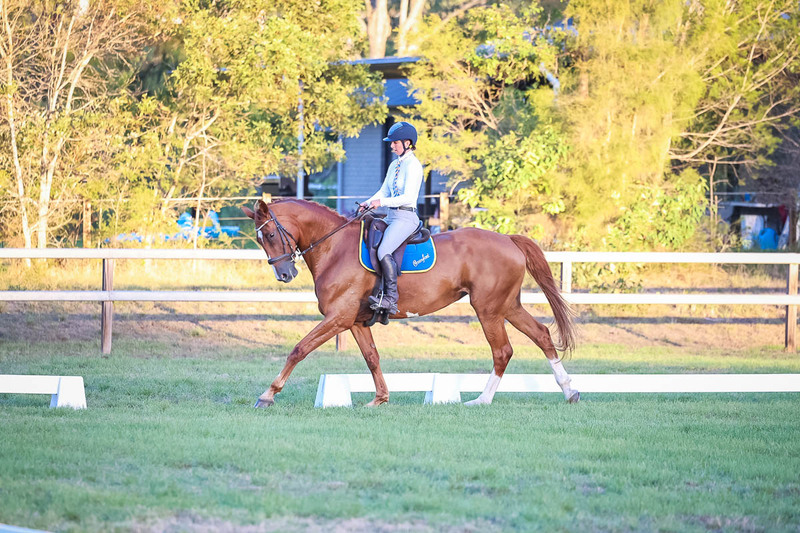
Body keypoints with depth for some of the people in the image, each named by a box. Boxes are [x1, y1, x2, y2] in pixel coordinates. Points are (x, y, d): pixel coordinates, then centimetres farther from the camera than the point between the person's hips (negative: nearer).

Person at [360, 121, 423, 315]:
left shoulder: (413, 165, -10)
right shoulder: (394, 165, 17)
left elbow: (408, 197, -19)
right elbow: (384, 191, 18)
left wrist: (382, 202, -22)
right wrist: (369, 203, 1)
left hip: (406, 217, -10)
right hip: (392, 217, 10)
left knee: (383, 250, -29)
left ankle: (391, 298, -30)